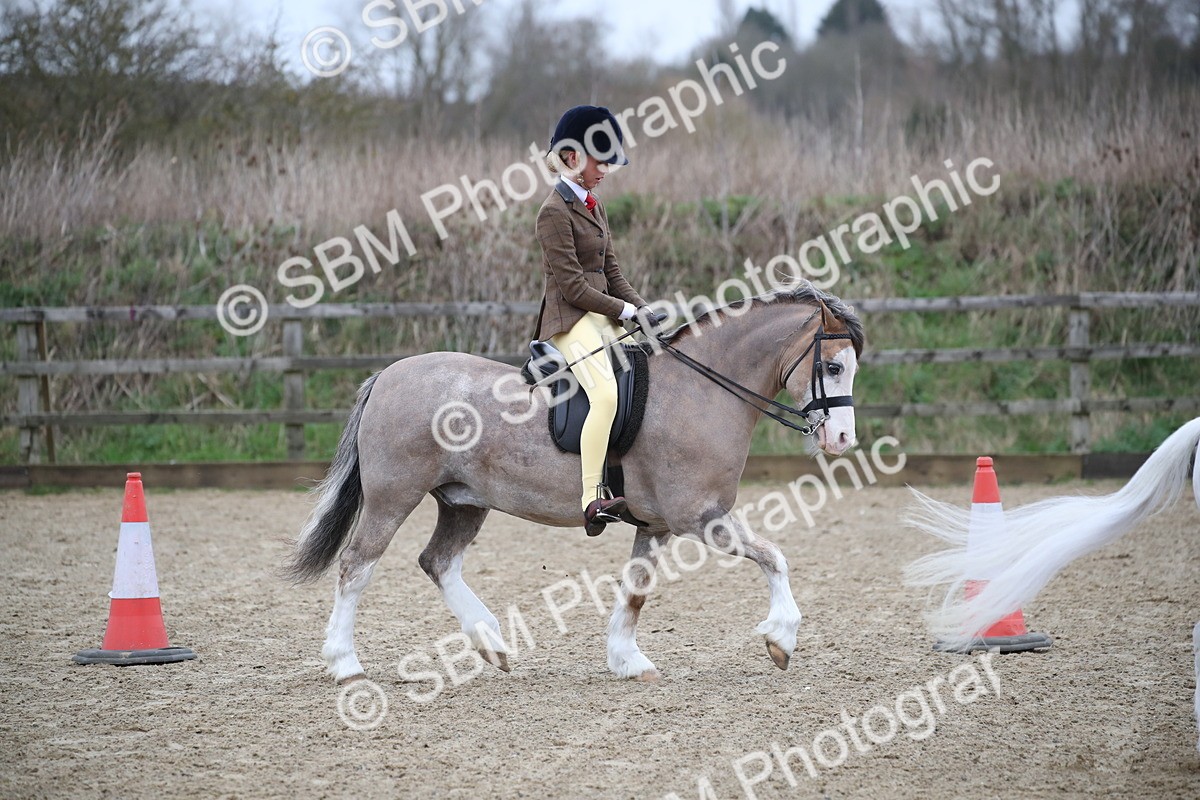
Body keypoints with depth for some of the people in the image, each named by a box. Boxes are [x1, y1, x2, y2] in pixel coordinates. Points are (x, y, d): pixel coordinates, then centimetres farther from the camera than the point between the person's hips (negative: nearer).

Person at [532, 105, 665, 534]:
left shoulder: (593, 205, 16)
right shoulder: (555, 213, -12)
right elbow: (571, 286, -16)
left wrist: (643, 308, 3)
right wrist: (628, 311, -14)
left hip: (604, 317, 10)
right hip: (572, 320, -10)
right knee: (607, 394, -30)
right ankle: (591, 502, -36)